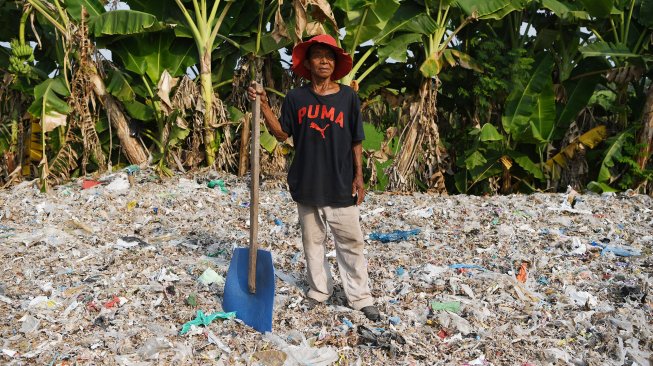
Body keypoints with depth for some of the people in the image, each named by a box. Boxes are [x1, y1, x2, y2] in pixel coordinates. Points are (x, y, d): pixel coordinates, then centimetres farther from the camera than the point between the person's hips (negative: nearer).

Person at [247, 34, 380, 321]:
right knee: (312, 241, 13)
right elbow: (282, 134, 2)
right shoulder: (296, 98, 1)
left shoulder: (348, 97, -1)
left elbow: (356, 141, 3)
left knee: (351, 242, 4)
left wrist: (358, 176, -1)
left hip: (341, 185, -1)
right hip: (306, 184, 2)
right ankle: (319, 292, 28)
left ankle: (360, 297, 15)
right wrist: (263, 106, -9)